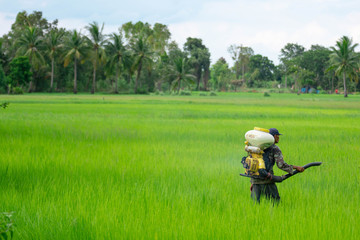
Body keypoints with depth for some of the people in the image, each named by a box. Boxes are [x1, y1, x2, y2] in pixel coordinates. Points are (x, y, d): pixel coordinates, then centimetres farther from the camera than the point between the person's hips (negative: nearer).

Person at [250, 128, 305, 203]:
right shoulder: (275, 149, -1)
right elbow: (281, 165, -13)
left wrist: (252, 183, 24)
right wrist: (296, 167, -4)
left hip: (255, 180, 6)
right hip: (266, 180, -6)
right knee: (276, 202, 2)